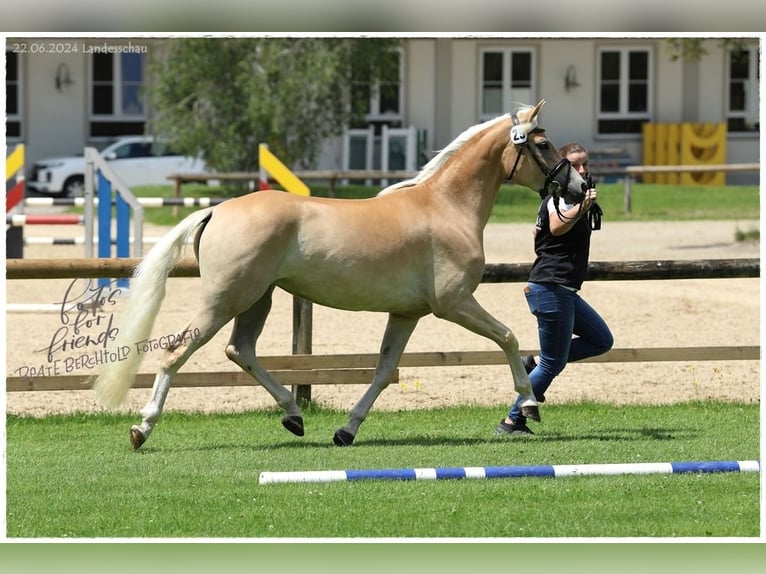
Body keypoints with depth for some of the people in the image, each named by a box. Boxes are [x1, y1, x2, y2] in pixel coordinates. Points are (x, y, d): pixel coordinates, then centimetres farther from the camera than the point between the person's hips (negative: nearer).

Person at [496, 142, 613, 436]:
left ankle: (534, 364, 13)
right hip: (552, 288, -10)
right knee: (554, 364, -5)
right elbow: (557, 226, -38)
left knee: (601, 340, 15)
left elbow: (540, 230, 32)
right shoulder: (559, 199, -15)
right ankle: (512, 422, 3)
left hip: (563, 291, 10)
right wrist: (581, 208, -53)